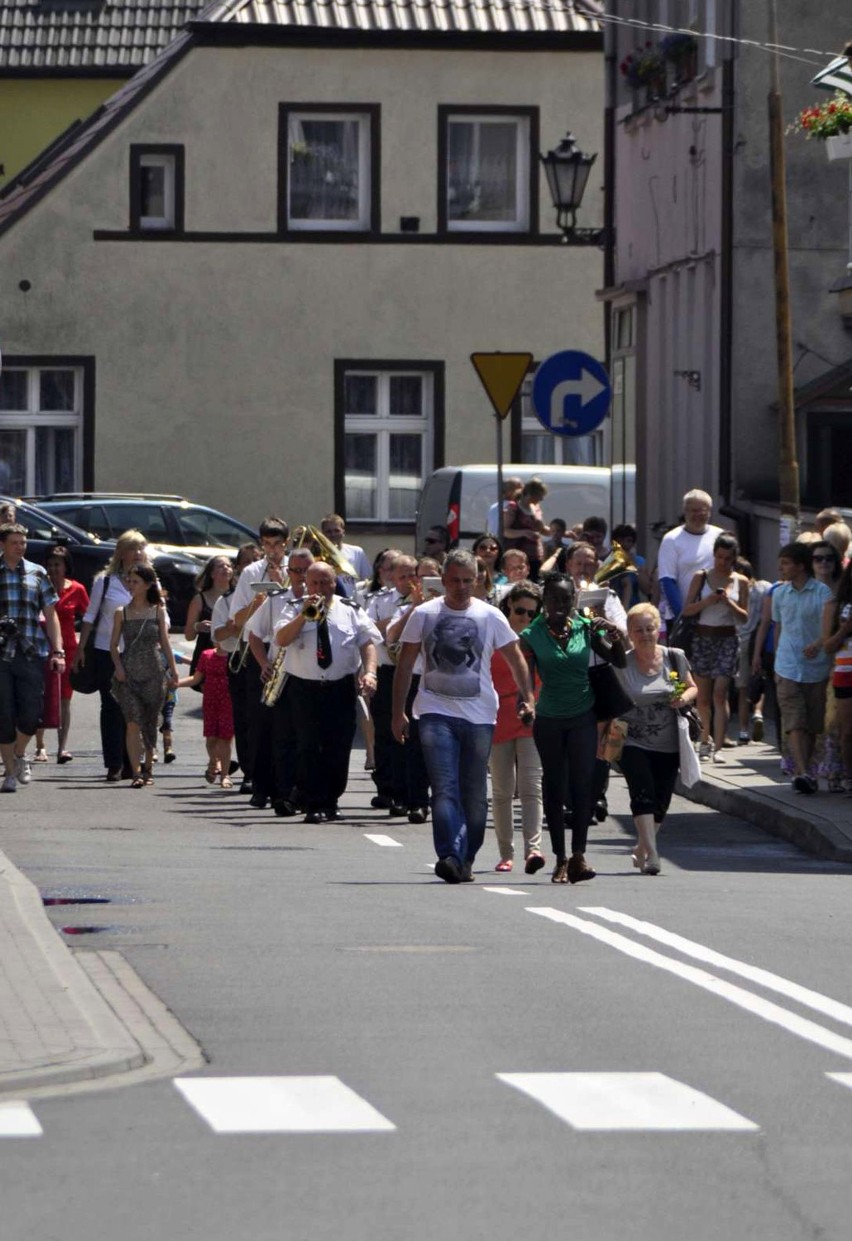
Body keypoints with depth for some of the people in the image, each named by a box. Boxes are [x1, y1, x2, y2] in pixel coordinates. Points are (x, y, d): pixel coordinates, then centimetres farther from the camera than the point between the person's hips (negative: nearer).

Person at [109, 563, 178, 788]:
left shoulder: (158, 611, 7)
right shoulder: (122, 613, 7)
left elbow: (165, 643, 9)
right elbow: (114, 644, 7)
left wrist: (173, 670, 4)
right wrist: (118, 666, -8)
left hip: (153, 673, 1)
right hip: (128, 674, -1)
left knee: (150, 723, 6)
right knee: (133, 723, -13)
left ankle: (147, 769, 19)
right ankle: (136, 772, -18)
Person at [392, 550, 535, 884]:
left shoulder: (490, 617, 4)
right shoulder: (424, 615, 4)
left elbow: (515, 659, 10)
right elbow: (405, 665, 8)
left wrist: (527, 697, -1)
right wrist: (398, 712, 4)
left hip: (479, 715, 1)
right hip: (436, 712, -1)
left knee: (475, 793, 5)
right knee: (445, 789, -15)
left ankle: (465, 859, 16)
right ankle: (450, 857, -26)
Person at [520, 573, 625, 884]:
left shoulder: (586, 628, 1)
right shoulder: (532, 635, -4)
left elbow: (618, 661, 6)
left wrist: (615, 637, -13)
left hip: (583, 716, 0)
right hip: (549, 719, 0)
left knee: (582, 785, -10)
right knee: (554, 788, 5)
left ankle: (579, 855, -13)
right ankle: (561, 860, 10)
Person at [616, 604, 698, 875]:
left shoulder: (674, 658, 2)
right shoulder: (621, 665, -5)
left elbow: (693, 688, 14)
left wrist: (685, 697, -8)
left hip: (668, 744, 3)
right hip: (633, 743, -3)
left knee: (661, 801, 9)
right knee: (643, 793, -19)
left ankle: (642, 850, 30)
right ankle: (651, 853, -25)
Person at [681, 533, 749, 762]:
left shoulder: (740, 582, 5)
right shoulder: (701, 577, 4)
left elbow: (744, 618, 5)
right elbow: (687, 610, -1)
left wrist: (729, 603, -12)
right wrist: (707, 601, -17)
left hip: (727, 640, -1)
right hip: (703, 638, 1)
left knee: (720, 693, -12)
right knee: (703, 695, 7)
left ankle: (718, 746, -16)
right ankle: (706, 738, 26)